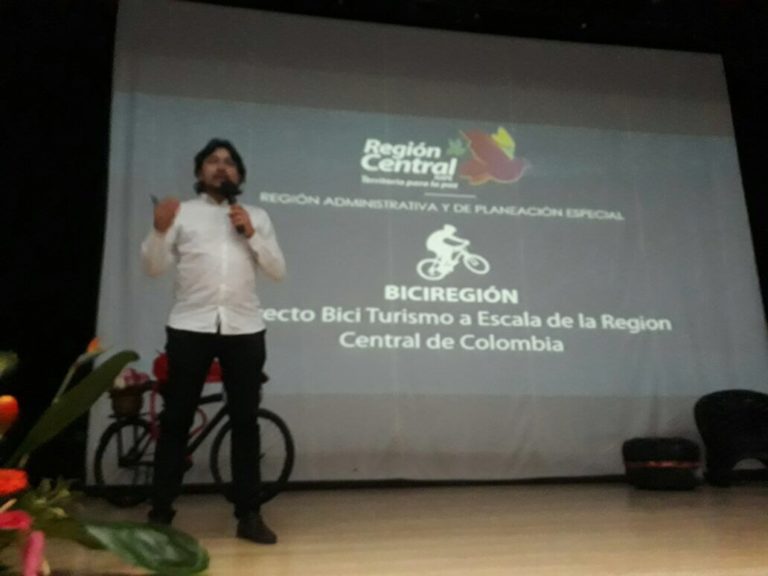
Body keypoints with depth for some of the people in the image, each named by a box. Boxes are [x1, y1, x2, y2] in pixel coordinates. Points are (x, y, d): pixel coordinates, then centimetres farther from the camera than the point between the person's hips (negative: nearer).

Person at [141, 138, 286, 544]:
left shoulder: (256, 216, 15)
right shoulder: (183, 212, 10)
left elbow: (278, 271, 8)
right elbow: (154, 268, 2)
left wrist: (251, 235, -5)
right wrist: (160, 229, -15)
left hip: (244, 329, 2)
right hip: (190, 327, -1)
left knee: (245, 420, 3)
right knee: (176, 419, 2)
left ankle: (248, 514, 9)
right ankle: (160, 512, 12)